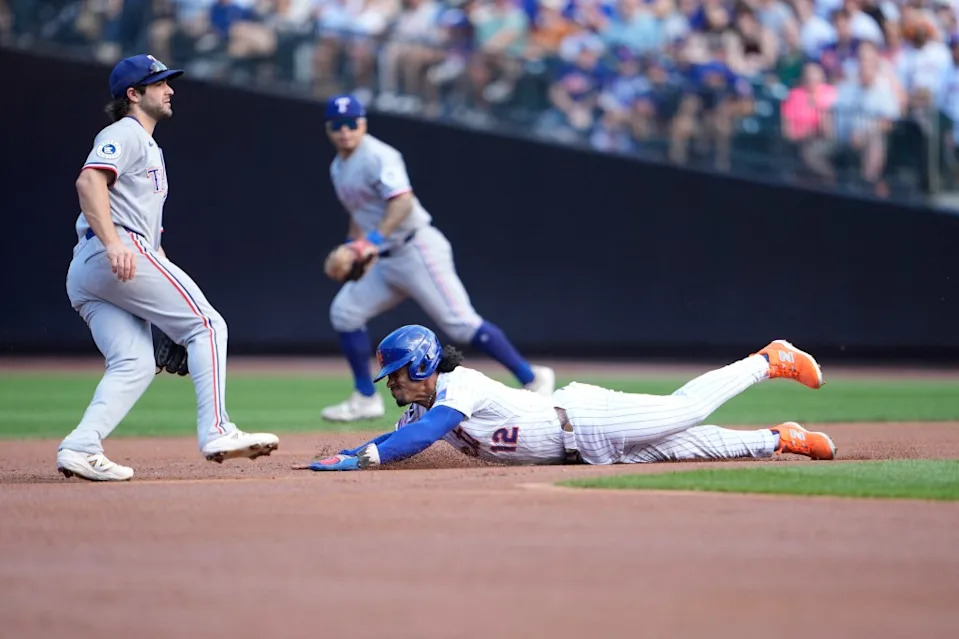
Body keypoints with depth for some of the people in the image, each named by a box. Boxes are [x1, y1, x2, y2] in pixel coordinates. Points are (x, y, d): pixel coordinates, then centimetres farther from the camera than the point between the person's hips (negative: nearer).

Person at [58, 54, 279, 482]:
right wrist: (113, 243, -30)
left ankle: (80, 448, -14)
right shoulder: (125, 134, 1)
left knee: (135, 364, 0)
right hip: (116, 253, -10)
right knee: (207, 325, -9)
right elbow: (89, 181, -18)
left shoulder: (148, 147, 32)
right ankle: (216, 433, -17)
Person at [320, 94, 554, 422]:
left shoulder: (378, 156, -14)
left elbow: (402, 202, -27)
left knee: (460, 323, -14)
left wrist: (375, 238, -39)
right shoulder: (338, 167, 15)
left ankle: (532, 378, -8)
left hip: (418, 250, -9)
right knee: (345, 311, 3)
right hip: (386, 261, 9)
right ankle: (366, 398, 10)